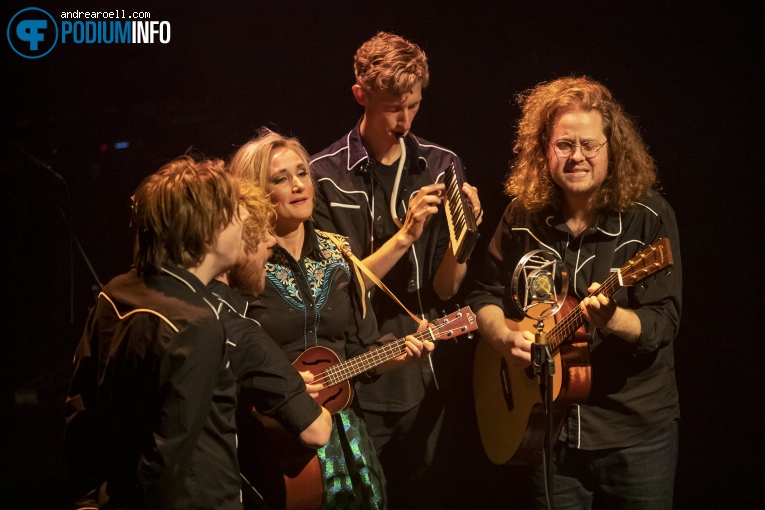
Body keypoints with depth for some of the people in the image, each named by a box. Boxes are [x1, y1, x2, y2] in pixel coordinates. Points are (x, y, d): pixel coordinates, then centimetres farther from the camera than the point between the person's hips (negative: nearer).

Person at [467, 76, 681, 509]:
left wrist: (611, 319, -35)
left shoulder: (649, 217, -11)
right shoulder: (524, 216, 0)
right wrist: (506, 337, -11)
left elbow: (664, 323, -15)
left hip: (637, 433, -3)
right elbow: (485, 296, 10)